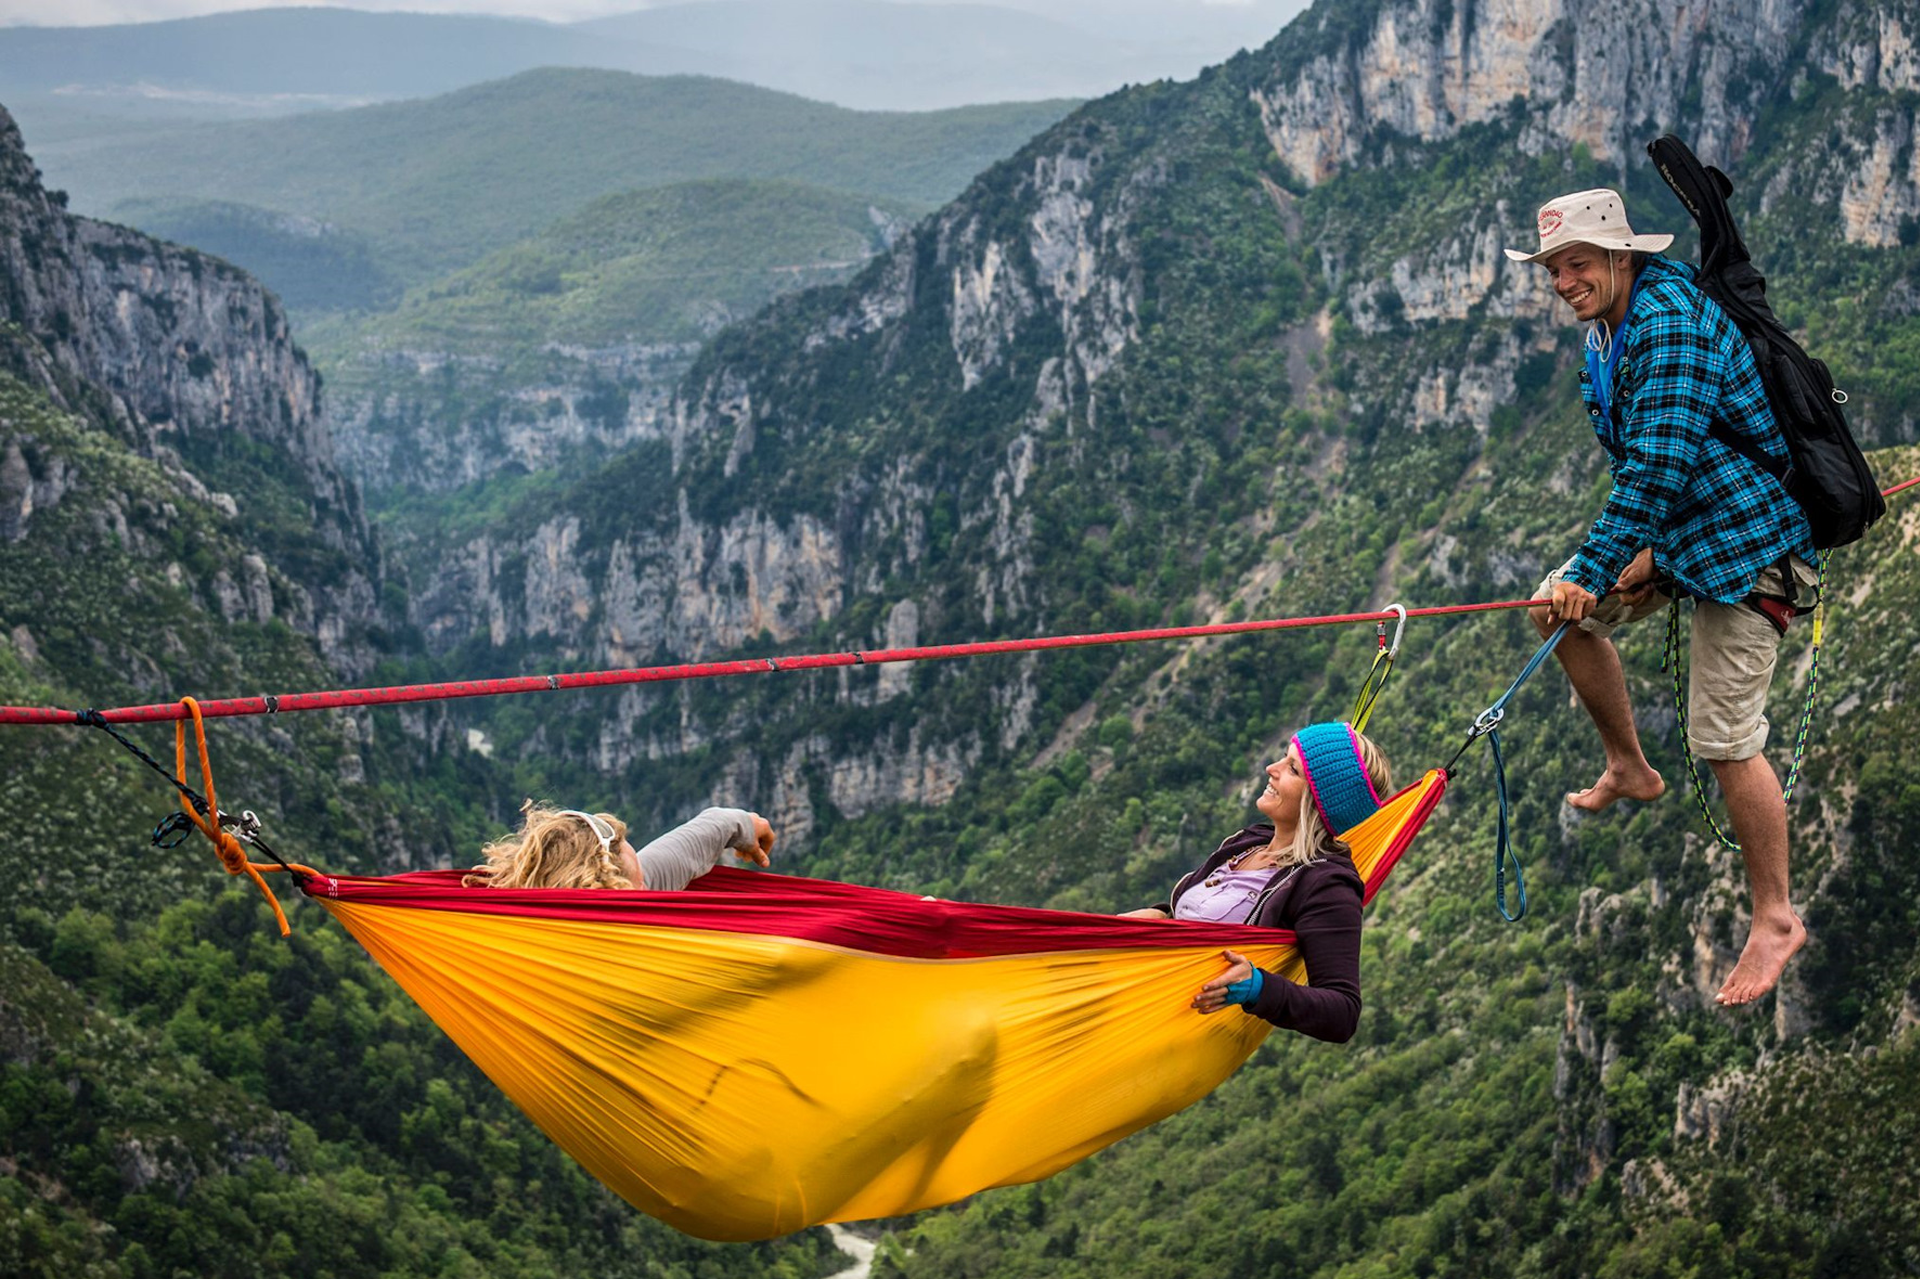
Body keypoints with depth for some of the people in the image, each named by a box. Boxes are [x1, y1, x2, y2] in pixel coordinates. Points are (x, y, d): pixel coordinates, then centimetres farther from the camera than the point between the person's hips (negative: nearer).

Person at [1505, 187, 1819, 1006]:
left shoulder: (1671, 322, -25)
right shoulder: (1608, 328, 7)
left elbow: (1660, 463, -32)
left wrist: (1594, 569, -32)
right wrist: (1648, 548, -1)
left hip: (1748, 537, -10)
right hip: (1675, 525, 10)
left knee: (1724, 739, -9)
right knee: (1561, 610, 10)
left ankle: (1775, 918, 5)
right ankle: (1629, 770, 26)